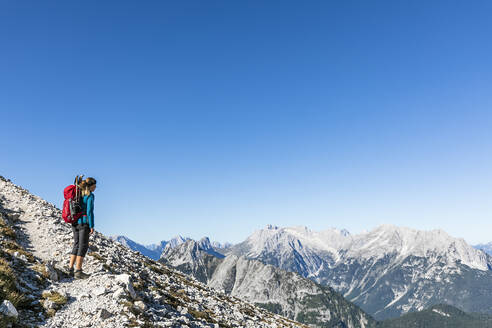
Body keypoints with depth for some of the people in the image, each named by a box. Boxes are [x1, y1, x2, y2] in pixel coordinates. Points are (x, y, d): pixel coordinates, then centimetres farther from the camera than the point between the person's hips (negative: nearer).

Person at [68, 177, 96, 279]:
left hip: (75, 222, 8)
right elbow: (89, 211, -16)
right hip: (84, 222, -8)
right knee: (83, 246, -2)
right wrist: (92, 226, -13)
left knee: (77, 245, 14)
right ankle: (78, 271, -2)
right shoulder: (90, 195, -10)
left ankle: (70, 269, 16)